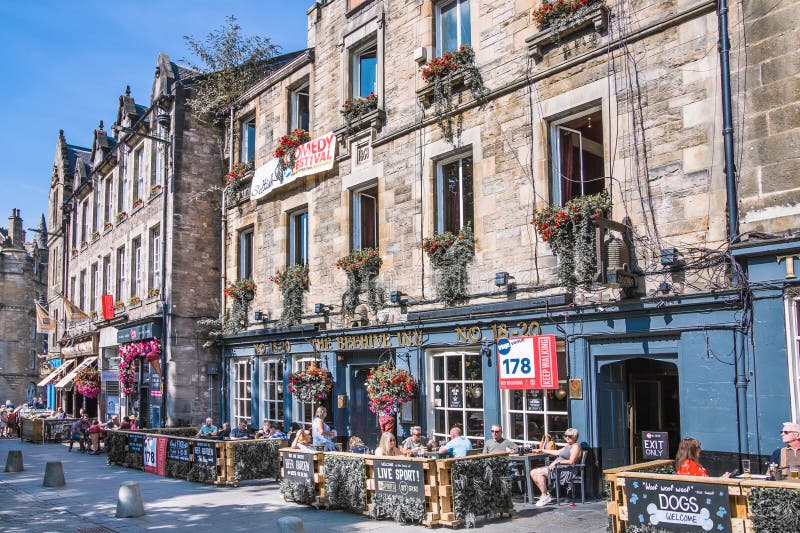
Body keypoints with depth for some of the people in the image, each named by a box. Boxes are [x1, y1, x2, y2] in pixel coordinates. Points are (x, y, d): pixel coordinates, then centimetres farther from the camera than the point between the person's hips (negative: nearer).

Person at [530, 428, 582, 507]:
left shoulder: (575, 446, -5)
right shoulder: (568, 446, 25)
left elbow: (571, 461, -17)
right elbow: (557, 452, 36)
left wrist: (557, 462, -19)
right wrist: (543, 451, 39)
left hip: (565, 471, -10)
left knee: (539, 473, -26)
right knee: (533, 472, -2)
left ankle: (545, 497, -18)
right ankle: (545, 494, -3)